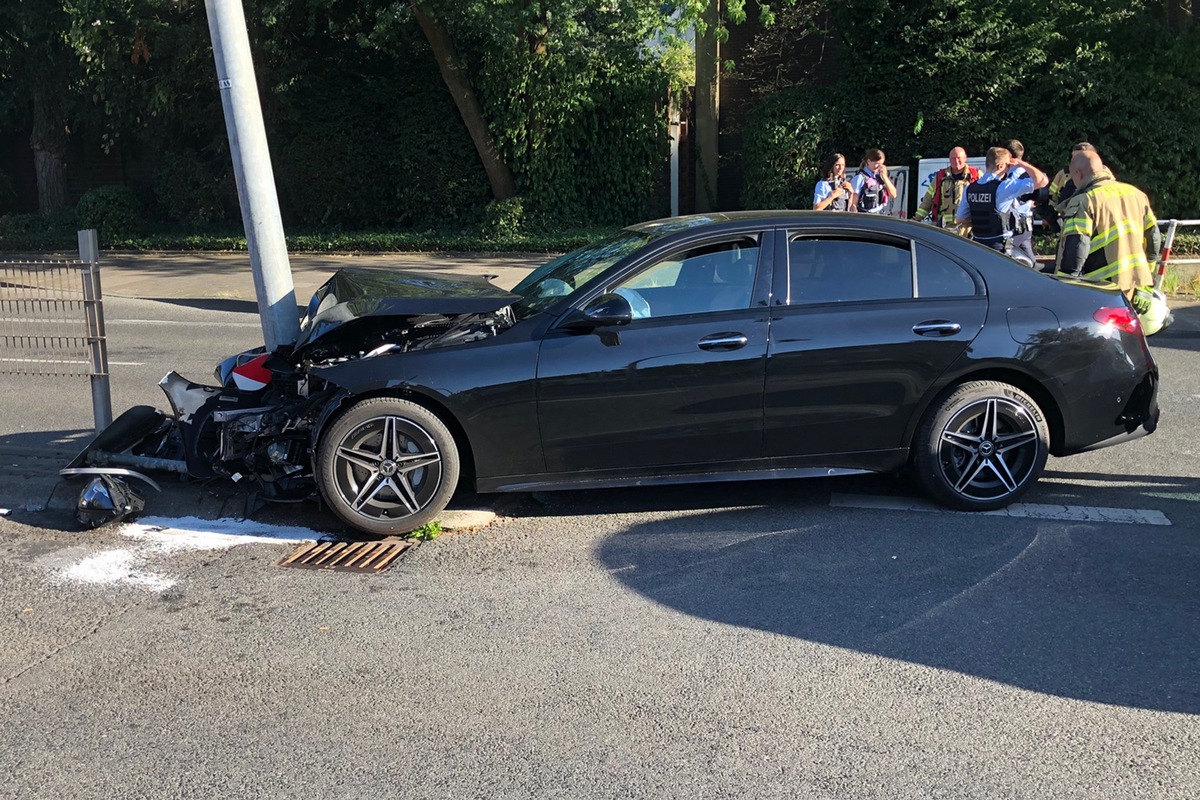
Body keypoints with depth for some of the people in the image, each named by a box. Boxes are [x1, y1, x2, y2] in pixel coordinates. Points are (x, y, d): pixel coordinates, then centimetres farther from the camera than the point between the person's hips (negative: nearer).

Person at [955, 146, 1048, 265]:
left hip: (977, 246, 6)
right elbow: (1041, 180, -15)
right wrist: (1022, 164, -2)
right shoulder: (1004, 187, -15)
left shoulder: (970, 189, 4)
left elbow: (960, 219, 11)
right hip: (1000, 246, -6)